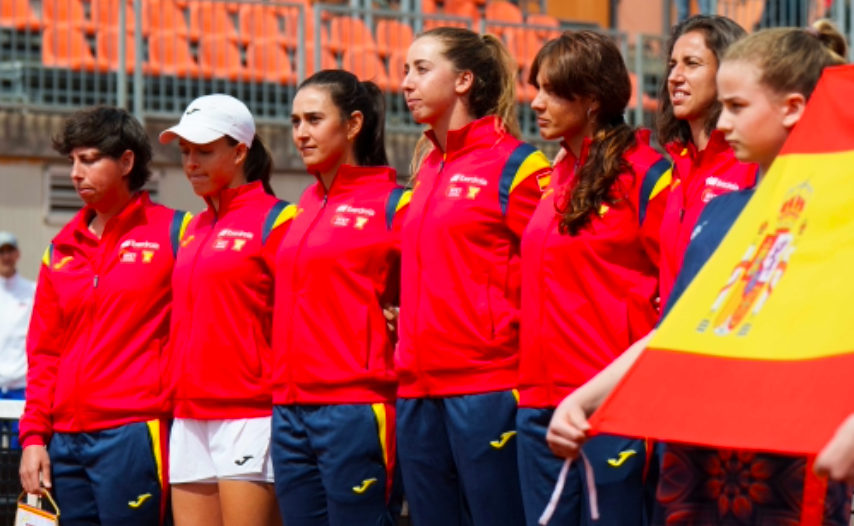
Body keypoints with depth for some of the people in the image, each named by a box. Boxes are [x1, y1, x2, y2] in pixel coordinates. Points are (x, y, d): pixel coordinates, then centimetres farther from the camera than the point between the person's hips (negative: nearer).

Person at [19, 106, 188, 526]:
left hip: (133, 436, -5)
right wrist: (34, 435, 9)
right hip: (65, 441, 6)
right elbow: (43, 353, 16)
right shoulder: (62, 248, 15)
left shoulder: (173, 232, 0)